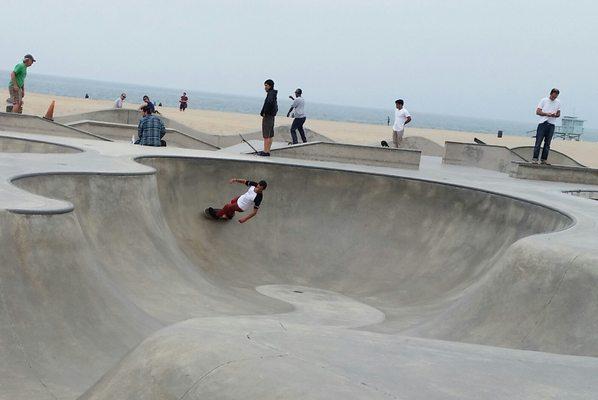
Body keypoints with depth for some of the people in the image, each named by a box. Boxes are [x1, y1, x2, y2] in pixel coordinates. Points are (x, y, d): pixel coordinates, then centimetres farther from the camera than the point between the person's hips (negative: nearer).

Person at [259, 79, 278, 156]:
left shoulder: (271, 93, -13)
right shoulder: (273, 94, 17)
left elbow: (268, 103, -33)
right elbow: (276, 107, 25)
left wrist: (263, 112, -22)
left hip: (267, 117, -10)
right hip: (272, 117, 10)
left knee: (266, 135, -9)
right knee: (270, 135, 11)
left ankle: (265, 152, -9)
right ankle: (268, 151, 17)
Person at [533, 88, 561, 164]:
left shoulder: (558, 103, 10)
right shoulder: (544, 100, 1)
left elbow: (558, 114, 15)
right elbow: (537, 112, -2)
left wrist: (555, 115, -9)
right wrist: (546, 114, -17)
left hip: (551, 124, 3)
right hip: (543, 123, -3)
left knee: (547, 143, 4)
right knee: (538, 142, -7)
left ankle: (544, 159, 7)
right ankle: (535, 158, -7)